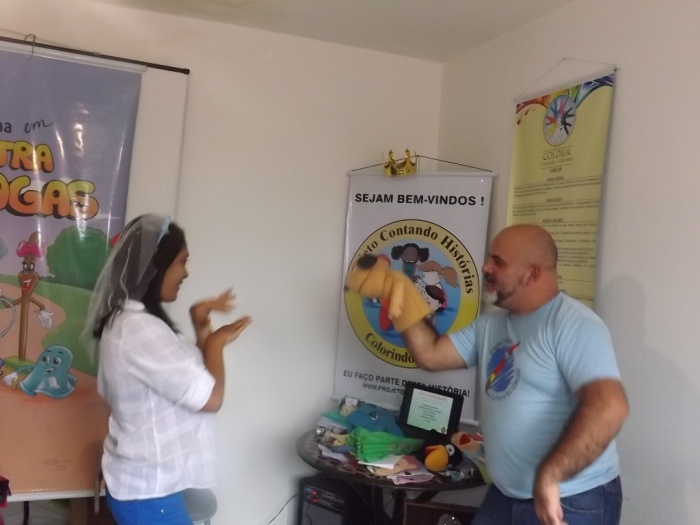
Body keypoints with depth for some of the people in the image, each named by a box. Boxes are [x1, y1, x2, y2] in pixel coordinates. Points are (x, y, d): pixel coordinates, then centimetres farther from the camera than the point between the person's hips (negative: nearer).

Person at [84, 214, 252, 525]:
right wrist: (216, 340, -8)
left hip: (141, 482, 10)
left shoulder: (127, 320, 8)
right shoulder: (140, 329, -25)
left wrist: (201, 330, 3)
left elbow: (187, 379, 13)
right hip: (149, 491, -10)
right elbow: (210, 398, -23)